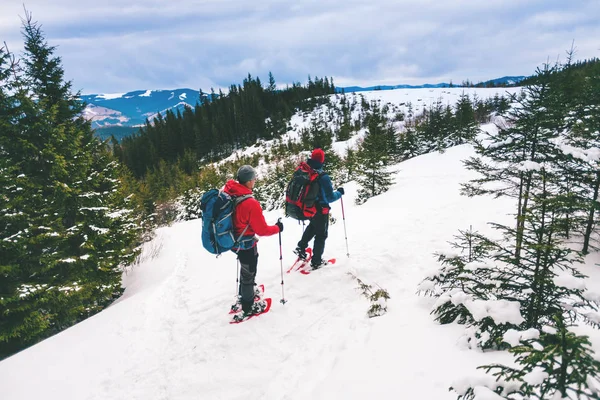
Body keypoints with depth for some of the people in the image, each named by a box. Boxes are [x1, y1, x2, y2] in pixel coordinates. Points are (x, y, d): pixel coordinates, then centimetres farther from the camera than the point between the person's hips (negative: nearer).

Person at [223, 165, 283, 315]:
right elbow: (262, 230, -24)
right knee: (249, 273, 14)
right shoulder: (251, 204, -33)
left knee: (246, 268, 31)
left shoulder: (228, 193, -12)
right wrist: (277, 228, -7)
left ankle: (244, 294, 53)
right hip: (247, 244, -7)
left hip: (234, 240, 7)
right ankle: (248, 307, 34)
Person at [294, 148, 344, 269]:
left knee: (312, 226, 34)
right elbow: (329, 197, -22)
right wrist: (339, 193, -4)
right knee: (321, 235, 13)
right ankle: (316, 262, 22)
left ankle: (301, 248, 30)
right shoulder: (323, 177, -28)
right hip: (320, 211, -6)